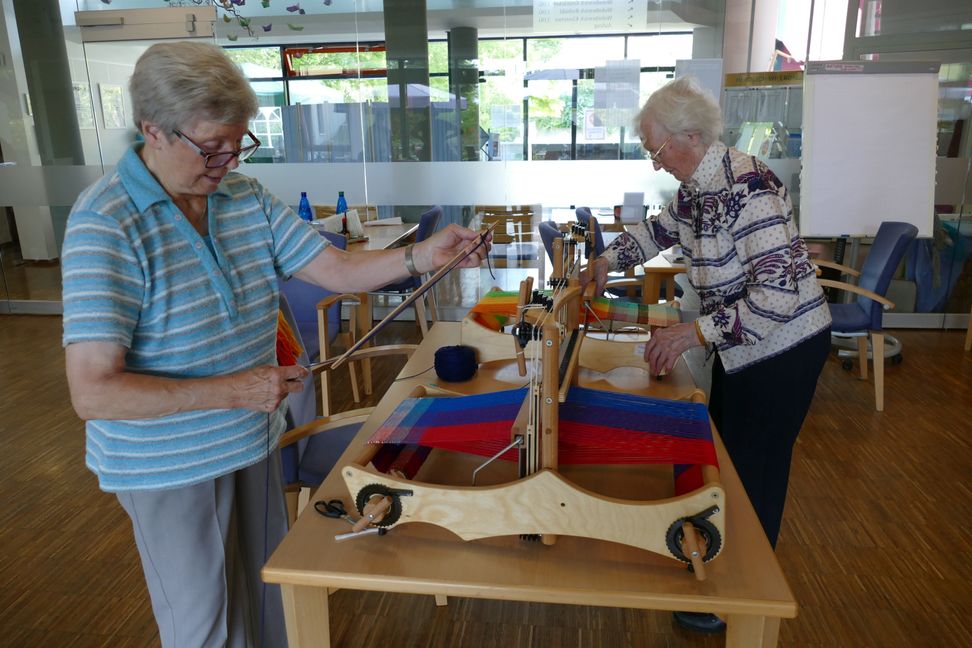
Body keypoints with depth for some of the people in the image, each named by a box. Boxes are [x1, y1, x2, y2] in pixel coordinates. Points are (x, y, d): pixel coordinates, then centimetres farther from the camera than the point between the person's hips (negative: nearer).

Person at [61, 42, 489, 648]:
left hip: (253, 442, 6)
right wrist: (233, 390, -27)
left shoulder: (246, 197, -2)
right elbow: (93, 392, -26)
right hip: (170, 468, -6)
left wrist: (425, 254, -18)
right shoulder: (105, 224, -22)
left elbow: (337, 268, -4)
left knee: (266, 599, 24)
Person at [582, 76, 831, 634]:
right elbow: (663, 228, 22)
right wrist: (610, 260, 14)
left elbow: (779, 292, -31)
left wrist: (698, 331, -32)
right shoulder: (698, 186, 1)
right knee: (722, 455, 20)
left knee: (754, 473, 4)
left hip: (783, 349, -9)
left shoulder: (746, 188, -27)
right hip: (740, 347, 9)